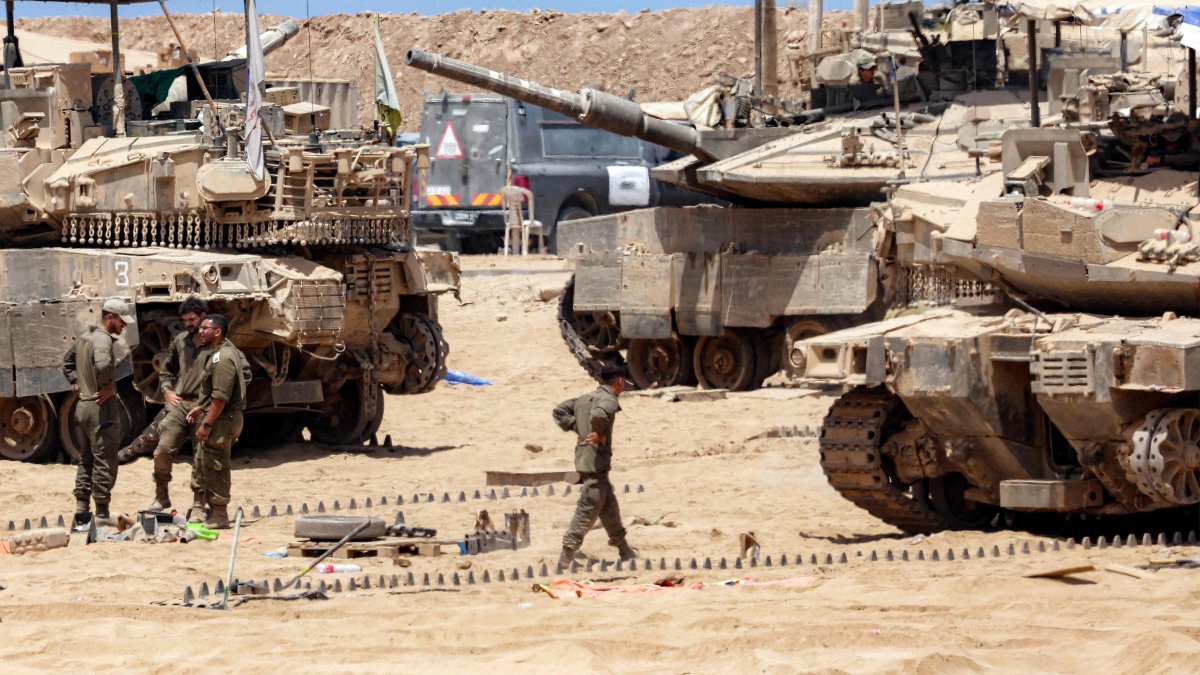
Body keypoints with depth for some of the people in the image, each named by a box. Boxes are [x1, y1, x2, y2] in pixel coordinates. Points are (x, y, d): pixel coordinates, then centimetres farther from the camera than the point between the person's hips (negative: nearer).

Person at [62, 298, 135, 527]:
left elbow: (67, 363, 27)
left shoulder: (84, 338, 13)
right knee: (104, 461, -3)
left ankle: (81, 509, 19)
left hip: (83, 406, 9)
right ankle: (102, 513, -1)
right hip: (101, 407, -9)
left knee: (86, 459, 16)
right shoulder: (103, 340, -16)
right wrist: (109, 387, -20)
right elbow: (102, 365, -36)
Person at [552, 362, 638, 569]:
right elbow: (598, 416, -36)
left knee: (609, 505, 19)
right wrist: (600, 435, -18)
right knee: (588, 509, -6)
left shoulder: (585, 399, 13)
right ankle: (567, 555, -8)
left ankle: (624, 551, 29)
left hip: (583, 458, 9)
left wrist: (576, 428, 10)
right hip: (596, 463, -9)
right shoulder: (609, 401, -14)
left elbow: (560, 411, 16)